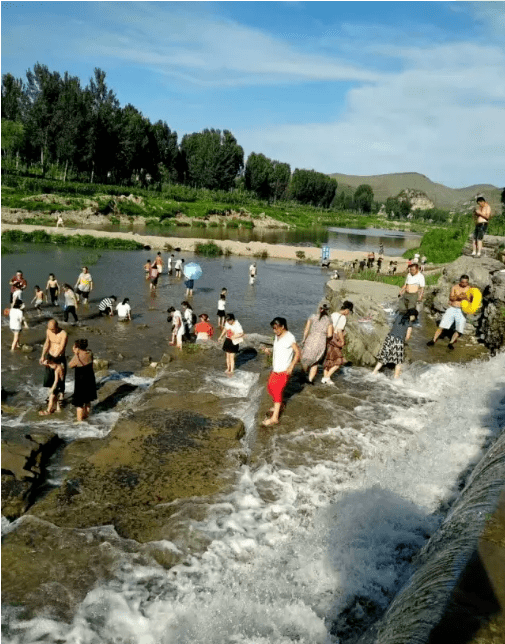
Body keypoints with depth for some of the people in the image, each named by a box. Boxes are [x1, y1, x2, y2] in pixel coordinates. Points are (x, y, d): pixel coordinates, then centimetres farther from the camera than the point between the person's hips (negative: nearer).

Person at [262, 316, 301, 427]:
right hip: (275, 369, 8)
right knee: (270, 387, 18)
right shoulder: (277, 337, 7)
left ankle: (274, 418, 0)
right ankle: (278, 405, 41)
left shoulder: (290, 338, -19)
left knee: (277, 392, -5)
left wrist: (291, 366, -21)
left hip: (284, 371, -8)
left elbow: (298, 352, -18)